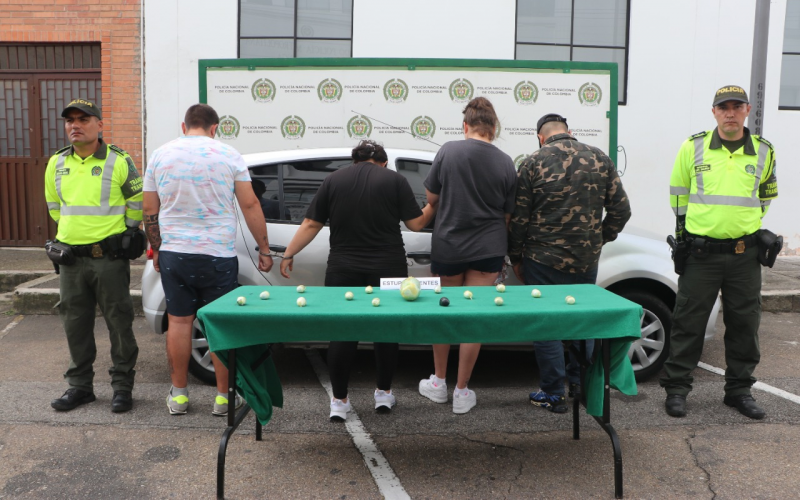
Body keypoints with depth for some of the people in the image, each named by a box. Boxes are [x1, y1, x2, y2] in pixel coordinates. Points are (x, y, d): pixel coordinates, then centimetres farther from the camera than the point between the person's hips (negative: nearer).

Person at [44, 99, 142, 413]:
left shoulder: (118, 161, -6)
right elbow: (54, 206, 21)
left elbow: (139, 202, 2)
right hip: (71, 258, 5)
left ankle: (122, 386, 14)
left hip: (109, 257, -5)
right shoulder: (57, 164, 8)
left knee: (119, 322, 2)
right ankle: (80, 385, 26)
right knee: (75, 325, 12)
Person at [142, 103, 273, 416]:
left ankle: (179, 394, 20)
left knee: (179, 321, 11)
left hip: (173, 253, 2)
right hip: (218, 255, -2)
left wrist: (156, 249, 19)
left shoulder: (160, 155, 5)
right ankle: (223, 397, 13)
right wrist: (264, 249, 2)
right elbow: (250, 206, -4)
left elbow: (150, 211, 8)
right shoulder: (228, 155, -2)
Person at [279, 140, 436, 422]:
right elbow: (416, 224, 0)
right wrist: (434, 206, 18)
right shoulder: (394, 180, 1)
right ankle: (383, 394, 24)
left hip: (343, 270, 1)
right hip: (388, 269, -1)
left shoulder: (333, 180, 6)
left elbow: (311, 224, 2)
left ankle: (339, 401, 12)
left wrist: (289, 254, 11)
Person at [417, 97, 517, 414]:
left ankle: (438, 382, 29)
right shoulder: (505, 162, -3)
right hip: (488, 249, 1)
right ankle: (462, 392, 15)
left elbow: (431, 198, 0)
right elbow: (507, 215, 3)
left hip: (447, 246, -1)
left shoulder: (448, 152, -9)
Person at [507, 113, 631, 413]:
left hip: (543, 259, -3)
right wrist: (600, 239, 16)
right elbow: (621, 209, 3)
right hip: (587, 259, 4)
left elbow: (519, 218, -6)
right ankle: (579, 382, 31)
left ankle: (552, 394, 14)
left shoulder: (533, 164, -6)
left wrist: (516, 258, 6)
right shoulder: (600, 159, 3)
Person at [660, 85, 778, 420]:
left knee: (744, 325, 10)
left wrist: (746, 224, 15)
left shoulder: (764, 152, 6)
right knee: (688, 323, 2)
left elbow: (766, 194, 22)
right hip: (701, 251, -2)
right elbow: (678, 190, 11)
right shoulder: (693, 147, 0)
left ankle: (739, 390, 26)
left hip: (744, 253, 3)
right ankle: (676, 388, 14)